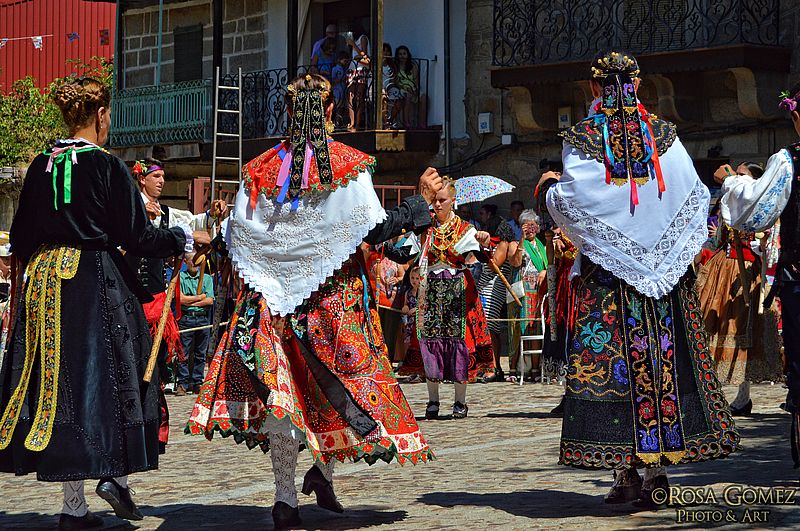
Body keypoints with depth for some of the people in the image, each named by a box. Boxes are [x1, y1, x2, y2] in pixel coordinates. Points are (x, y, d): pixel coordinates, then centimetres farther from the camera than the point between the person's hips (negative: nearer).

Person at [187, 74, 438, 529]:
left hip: (274, 293, 2)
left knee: (281, 388, 2)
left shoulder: (261, 168, 3)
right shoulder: (349, 165, -4)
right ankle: (324, 470, 4)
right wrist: (421, 200, 4)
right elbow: (374, 230, -7)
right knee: (342, 381, 12)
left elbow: (236, 238, 3)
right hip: (337, 295, -2)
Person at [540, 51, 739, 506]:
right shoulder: (664, 134, 3)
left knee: (614, 361, 0)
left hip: (605, 269, -2)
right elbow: (695, 194, 5)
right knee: (663, 357, 4)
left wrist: (550, 186, 12)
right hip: (663, 267, 2)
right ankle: (659, 466, 2)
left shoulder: (581, 138, -4)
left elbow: (571, 201, -9)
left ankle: (628, 471, -3)